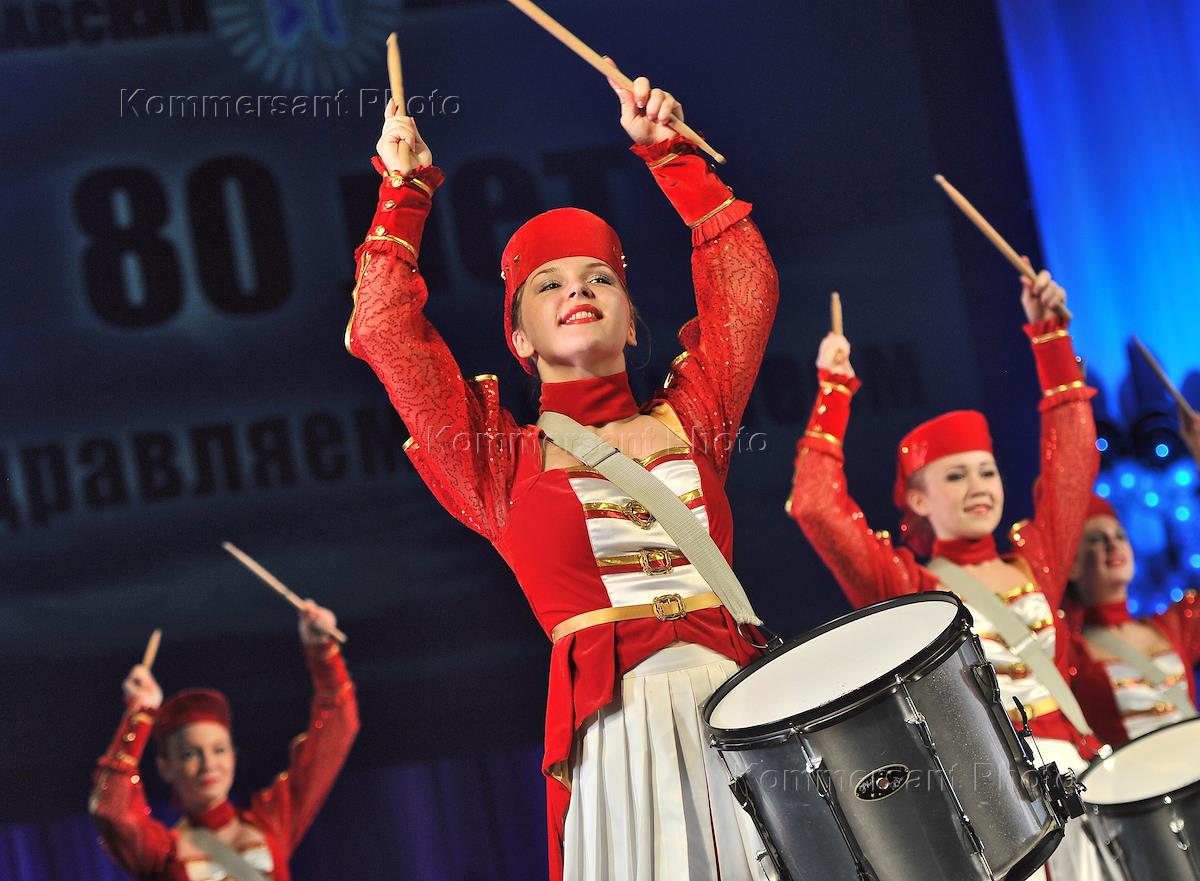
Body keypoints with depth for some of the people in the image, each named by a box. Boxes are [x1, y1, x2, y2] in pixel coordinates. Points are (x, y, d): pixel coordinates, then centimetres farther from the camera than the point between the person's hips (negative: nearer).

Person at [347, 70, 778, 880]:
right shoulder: (506, 462, 10)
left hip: (734, 699, 3)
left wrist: (670, 153, 14)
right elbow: (384, 331, 4)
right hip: (612, 723, -2)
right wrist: (405, 195, 8)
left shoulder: (687, 420, 16)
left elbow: (746, 286, 14)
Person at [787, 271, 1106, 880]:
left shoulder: (1035, 562, 16)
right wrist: (834, 390, 4)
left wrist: (1049, 333, 20)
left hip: (1068, 772, 4)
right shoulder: (904, 586, 6)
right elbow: (816, 507, -3)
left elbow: (1071, 460, 21)